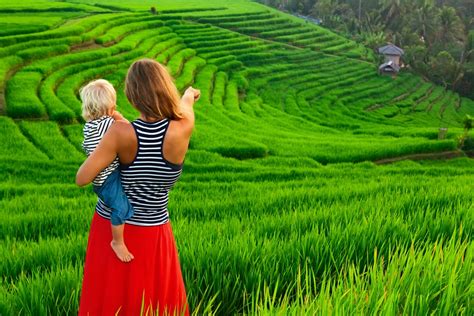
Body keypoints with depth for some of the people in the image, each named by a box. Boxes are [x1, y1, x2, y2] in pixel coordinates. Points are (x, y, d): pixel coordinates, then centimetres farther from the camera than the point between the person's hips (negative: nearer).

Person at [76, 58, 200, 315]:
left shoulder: (120, 132, -24)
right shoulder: (183, 129, -23)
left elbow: (82, 178, -20)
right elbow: (185, 101, 2)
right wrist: (190, 93, 25)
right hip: (150, 234, 0)